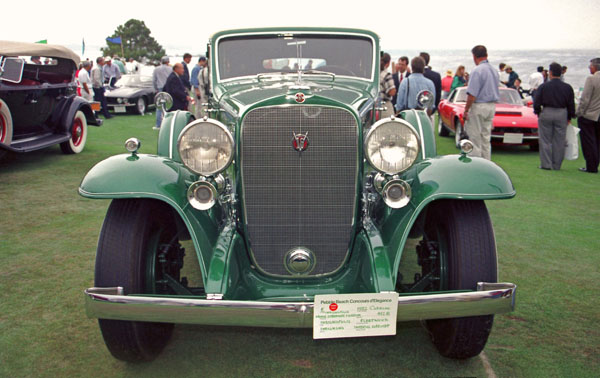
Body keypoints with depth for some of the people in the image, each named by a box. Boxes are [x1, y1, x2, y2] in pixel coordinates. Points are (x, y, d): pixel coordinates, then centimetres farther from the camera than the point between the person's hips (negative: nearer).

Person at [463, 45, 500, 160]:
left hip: (478, 106, -8)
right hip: (492, 107, 8)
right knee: (486, 138, 13)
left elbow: (472, 94, -19)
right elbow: (496, 89, 16)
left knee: (475, 137, -3)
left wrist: (466, 110, -14)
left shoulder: (477, 71, -15)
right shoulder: (494, 70, 12)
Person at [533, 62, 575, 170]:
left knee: (545, 140, 5)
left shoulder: (543, 86, -5)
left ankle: (546, 164, 5)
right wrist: (569, 118, 16)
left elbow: (536, 102, -3)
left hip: (546, 113, -2)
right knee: (559, 141, 7)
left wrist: (538, 113, 12)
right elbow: (571, 104, 6)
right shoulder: (567, 87, 2)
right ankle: (556, 165, 12)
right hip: (562, 114, 2)